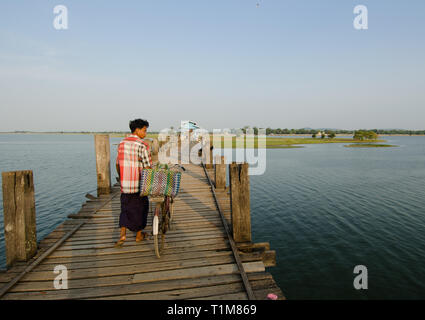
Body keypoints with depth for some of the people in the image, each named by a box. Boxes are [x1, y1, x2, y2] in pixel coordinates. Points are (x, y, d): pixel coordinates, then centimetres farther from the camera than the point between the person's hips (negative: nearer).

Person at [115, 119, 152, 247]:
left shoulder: (121, 144, 5)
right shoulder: (142, 145, -15)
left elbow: (117, 164, 11)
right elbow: (148, 167, -16)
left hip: (125, 184, 5)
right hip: (139, 185, -5)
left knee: (126, 208, 18)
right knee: (140, 207, 13)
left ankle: (122, 233, 4)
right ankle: (139, 234, 26)